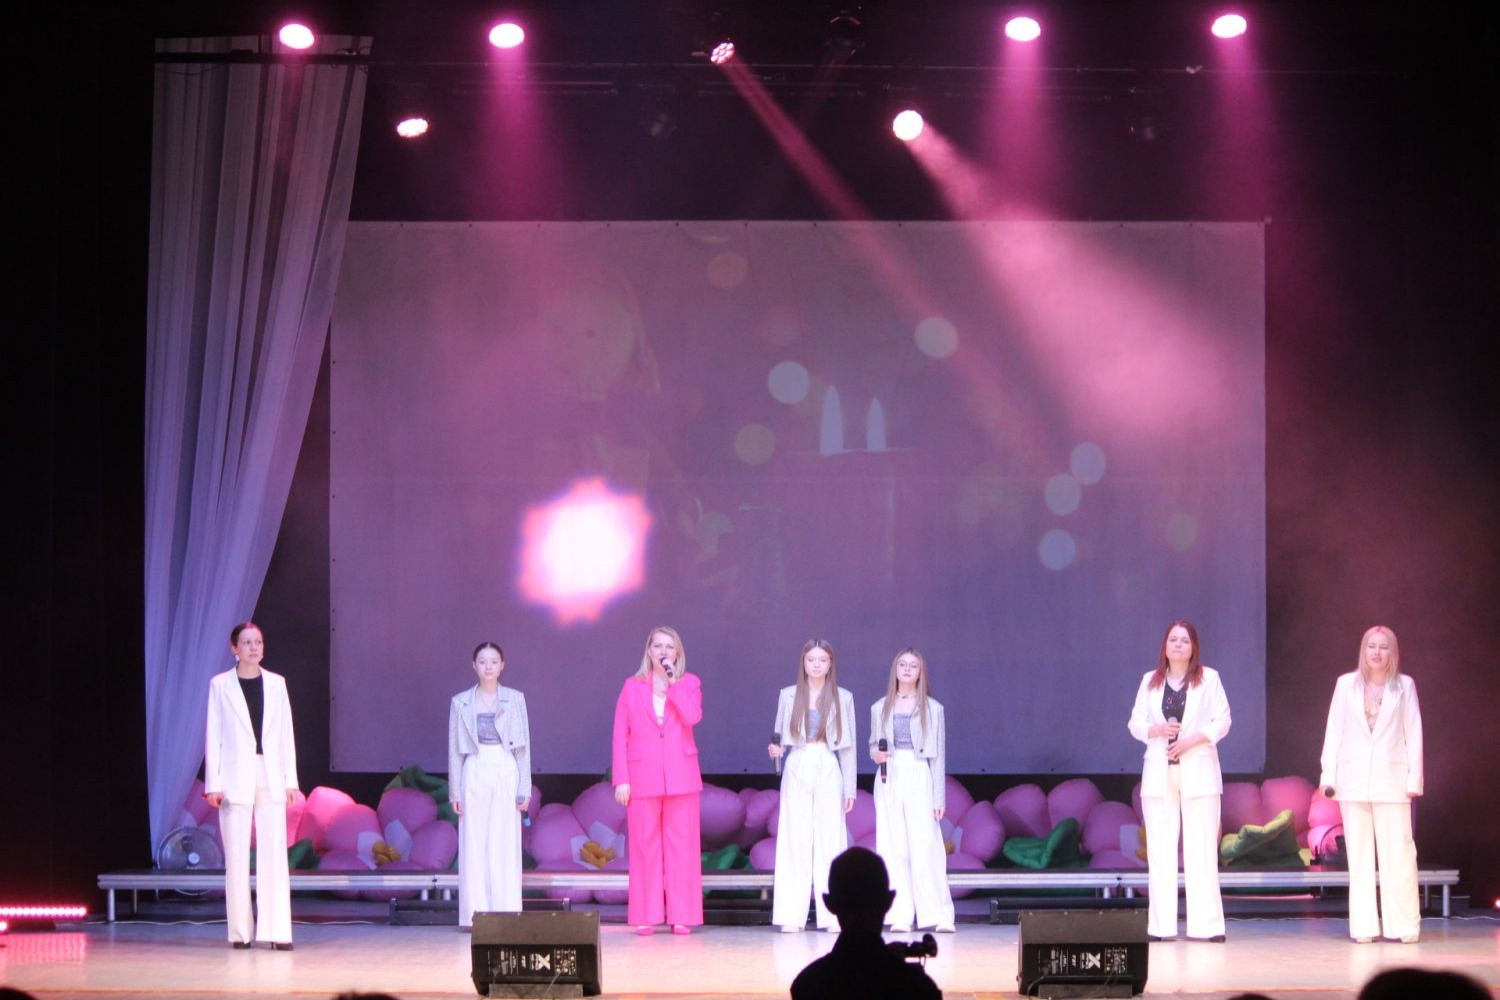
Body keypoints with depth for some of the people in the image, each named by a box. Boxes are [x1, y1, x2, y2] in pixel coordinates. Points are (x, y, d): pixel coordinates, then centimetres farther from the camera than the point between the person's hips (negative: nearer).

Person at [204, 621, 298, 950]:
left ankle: (276, 930, -3)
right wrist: (213, 782, -5)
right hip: (236, 777, -2)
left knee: (274, 854, -3)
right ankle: (240, 931, 6)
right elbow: (213, 735, 1)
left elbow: (286, 734, 10)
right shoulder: (220, 685, 2)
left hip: (271, 777, 2)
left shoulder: (276, 684, 9)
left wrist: (290, 779, 5)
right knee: (237, 856, 0)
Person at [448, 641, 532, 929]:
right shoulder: (461, 702, 6)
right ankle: (476, 913, 1)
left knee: (506, 846, -1)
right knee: (474, 846, -1)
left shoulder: (515, 699, 6)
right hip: (475, 773, 0)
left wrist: (524, 787, 1)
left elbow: (523, 745, 6)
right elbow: (455, 749, 7)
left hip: (506, 774, 0)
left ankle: (506, 912, 2)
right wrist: (455, 792, 3)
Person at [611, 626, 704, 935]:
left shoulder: (689, 683, 8)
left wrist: (671, 683, -10)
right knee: (644, 847, -1)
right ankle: (645, 916, 2)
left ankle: (681, 916, 2)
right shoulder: (632, 686, 7)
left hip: (680, 777, 0)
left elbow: (693, 717, -12)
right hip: (643, 778, 0)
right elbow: (620, 735, 3)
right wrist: (621, 779, -4)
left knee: (681, 845, -1)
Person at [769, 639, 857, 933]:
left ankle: (831, 915, -3)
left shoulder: (843, 698, 7)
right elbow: (780, 737, 12)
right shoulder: (788, 696, 8)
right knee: (795, 839, -4)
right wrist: (776, 750, -11)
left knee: (830, 839, -4)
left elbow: (848, 745, 7)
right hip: (797, 769, 0)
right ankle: (791, 915, -4)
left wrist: (850, 787, 4)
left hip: (829, 769, 0)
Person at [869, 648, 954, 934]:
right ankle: (900, 916, 0)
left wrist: (939, 797, 1)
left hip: (919, 777, -2)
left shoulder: (932, 709, 6)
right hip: (889, 778, 2)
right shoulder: (880, 708, 11)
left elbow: (938, 755, 5)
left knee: (925, 845, -10)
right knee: (893, 848, -2)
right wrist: (876, 754, -6)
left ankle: (938, 915, -9)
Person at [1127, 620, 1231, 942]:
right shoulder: (1150, 681, 13)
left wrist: (1192, 740, -13)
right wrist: (1158, 730, -10)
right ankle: (1161, 926, 0)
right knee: (1160, 849, -1)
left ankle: (1205, 925, -6)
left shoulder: (1209, 679, 6)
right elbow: (1136, 723, 10)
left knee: (1201, 848, -6)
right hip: (1159, 772, 2)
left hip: (1198, 770, -2)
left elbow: (1222, 721, 1)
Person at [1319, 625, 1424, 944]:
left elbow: (1413, 734, 3)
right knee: (1359, 854, 3)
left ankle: (1402, 925, -4)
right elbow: (1334, 731, 8)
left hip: (1391, 777, -2)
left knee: (1397, 851, -7)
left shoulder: (1404, 685, 5)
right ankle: (1364, 926, 5)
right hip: (1354, 779, 2)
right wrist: (1328, 774, 2)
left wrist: (1414, 777, -3)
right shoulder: (1346, 684, 7)